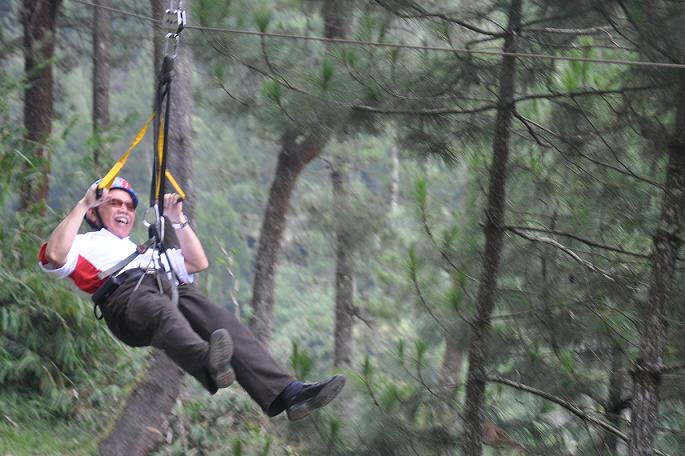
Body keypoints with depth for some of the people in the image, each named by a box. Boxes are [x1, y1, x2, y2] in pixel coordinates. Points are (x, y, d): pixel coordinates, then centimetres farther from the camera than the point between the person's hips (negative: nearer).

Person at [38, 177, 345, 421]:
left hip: (172, 288, 5)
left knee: (223, 323, -25)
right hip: (126, 293, -5)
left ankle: (287, 394, -45)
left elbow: (198, 263, 43)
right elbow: (55, 256, 5)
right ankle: (209, 365, -74)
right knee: (165, 314, -42)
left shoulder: (146, 247, 47)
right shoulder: (86, 244, 29)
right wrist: (82, 205, 7)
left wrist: (178, 220, 37)